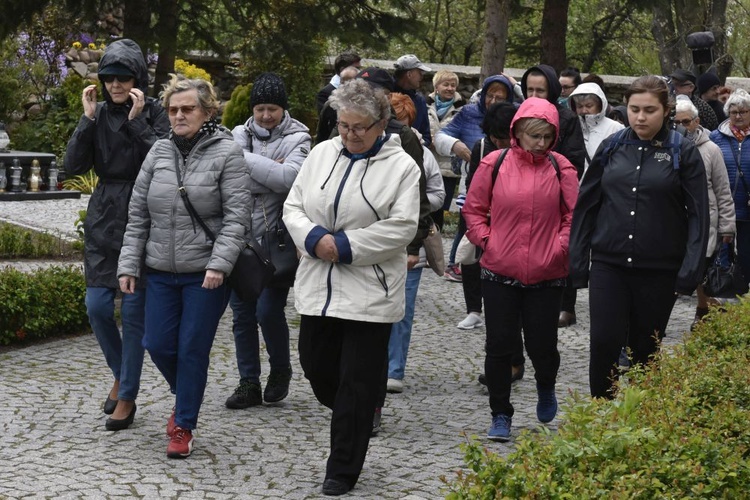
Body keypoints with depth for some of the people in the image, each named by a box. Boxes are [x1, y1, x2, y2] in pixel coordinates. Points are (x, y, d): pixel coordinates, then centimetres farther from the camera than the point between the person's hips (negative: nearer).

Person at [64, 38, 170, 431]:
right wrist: (88, 119, -11)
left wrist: (136, 120, -20)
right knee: (97, 307, 1)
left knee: (133, 310, -1)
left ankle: (127, 398, 9)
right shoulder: (99, 114, 5)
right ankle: (121, 376, 25)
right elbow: (74, 166, -3)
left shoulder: (154, 113, -4)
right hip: (103, 219, 4)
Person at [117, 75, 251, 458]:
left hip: (205, 275, -4)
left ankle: (184, 426, 14)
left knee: (193, 350, 0)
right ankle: (185, 398, 34)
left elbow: (236, 217, -11)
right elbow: (138, 214, 10)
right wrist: (129, 264, 5)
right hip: (161, 272, 5)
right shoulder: (159, 152, 8)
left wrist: (219, 264, -20)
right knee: (158, 345, 5)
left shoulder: (227, 153, -6)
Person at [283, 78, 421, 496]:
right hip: (319, 287, 5)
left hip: (369, 293, -5)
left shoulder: (401, 167, -5)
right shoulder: (322, 154, 8)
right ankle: (358, 422, 40)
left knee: (357, 385, 1)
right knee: (317, 369, 12)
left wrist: (345, 245, -17)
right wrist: (315, 238, -12)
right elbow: (294, 207, 9)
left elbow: (401, 227, -14)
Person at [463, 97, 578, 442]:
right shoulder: (494, 164, -1)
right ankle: (500, 416, 15)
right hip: (500, 272, 0)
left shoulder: (561, 168, 0)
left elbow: (574, 215, 4)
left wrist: (559, 248, -6)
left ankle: (546, 388, 39)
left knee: (542, 345, 5)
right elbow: (473, 209, 7)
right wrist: (486, 242, -3)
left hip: (547, 276, 0)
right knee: (500, 346, 2)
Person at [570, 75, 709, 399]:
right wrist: (578, 262, 6)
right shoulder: (613, 148, 6)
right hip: (608, 264, 2)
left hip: (659, 270, -1)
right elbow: (586, 205, 11)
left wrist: (690, 272, -9)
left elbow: (698, 214, -2)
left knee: (645, 350, 8)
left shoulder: (683, 153, -1)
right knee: (604, 344, -9)